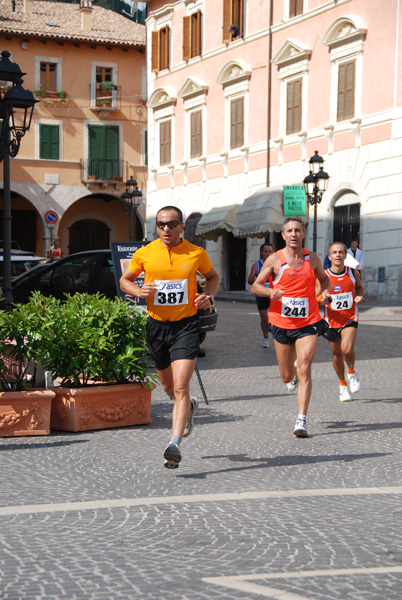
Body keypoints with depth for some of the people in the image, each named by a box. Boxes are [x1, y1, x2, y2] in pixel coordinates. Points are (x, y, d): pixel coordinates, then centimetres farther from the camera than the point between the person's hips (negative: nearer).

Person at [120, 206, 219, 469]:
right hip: (157, 326, 3)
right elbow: (125, 279, 12)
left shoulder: (196, 253, -2)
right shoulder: (144, 254, -2)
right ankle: (189, 408, 52)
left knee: (181, 386, -17)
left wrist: (209, 296, -4)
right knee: (168, 386, 18)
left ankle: (175, 444, -19)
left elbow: (213, 276, 16)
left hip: (186, 324, -3)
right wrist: (139, 291, -10)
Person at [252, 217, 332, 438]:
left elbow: (323, 278, 22)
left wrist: (325, 292, 0)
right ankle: (293, 370, 50)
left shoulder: (312, 258, 3)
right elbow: (255, 286, 0)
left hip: (308, 323, 0)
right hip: (282, 323, 0)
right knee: (287, 377, 11)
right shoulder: (274, 259, -3)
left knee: (304, 370, -16)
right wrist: (270, 291, -22)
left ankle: (301, 420, -13)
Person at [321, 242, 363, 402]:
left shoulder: (353, 273, -3)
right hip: (332, 321, 1)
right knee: (337, 354, 10)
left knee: (347, 350, -21)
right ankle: (343, 384, 32)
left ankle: (351, 373, 11)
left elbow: (359, 287, 16)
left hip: (350, 318, -1)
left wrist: (359, 296, -5)